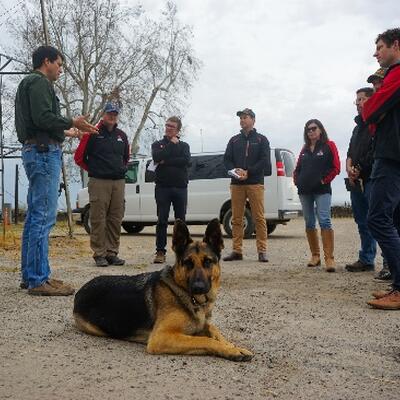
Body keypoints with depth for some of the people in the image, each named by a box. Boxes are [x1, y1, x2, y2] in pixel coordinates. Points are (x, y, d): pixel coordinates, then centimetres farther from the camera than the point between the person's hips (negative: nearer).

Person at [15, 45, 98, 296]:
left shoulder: (30, 83, 26)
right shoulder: (39, 82, -6)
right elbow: (43, 118, -19)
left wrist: (64, 132, 31)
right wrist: (72, 123, -11)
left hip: (35, 150, 11)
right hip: (44, 152, -11)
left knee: (35, 216, 11)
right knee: (45, 216, -12)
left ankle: (30, 275, 16)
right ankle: (39, 280, -12)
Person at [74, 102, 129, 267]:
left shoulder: (121, 136, 16)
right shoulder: (93, 134, -1)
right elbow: (79, 157, 1)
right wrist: (93, 171, 8)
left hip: (119, 182, 5)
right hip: (99, 183, -5)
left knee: (115, 220, 6)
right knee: (98, 220, -5)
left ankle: (112, 253, 13)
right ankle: (99, 254, 1)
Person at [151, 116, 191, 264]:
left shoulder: (183, 145, 14)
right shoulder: (157, 144, 13)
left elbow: (186, 160, -8)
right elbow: (157, 157, -11)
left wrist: (166, 162, -11)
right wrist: (172, 144, -4)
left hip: (180, 188, 1)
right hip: (162, 187, -1)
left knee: (181, 220, 5)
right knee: (162, 221, -2)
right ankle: (160, 251, 2)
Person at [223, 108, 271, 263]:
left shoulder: (261, 140, 9)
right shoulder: (234, 140, 18)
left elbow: (265, 161, -2)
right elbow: (227, 159, 11)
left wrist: (248, 172, -13)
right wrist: (235, 170, -9)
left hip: (255, 182, -3)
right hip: (236, 183, 3)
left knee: (259, 218, -5)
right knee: (236, 219, 3)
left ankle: (262, 251, -2)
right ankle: (237, 250, 8)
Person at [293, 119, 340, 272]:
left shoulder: (329, 145, 2)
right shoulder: (305, 149, 17)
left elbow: (336, 167, -3)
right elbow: (298, 167, 22)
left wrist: (324, 180, -8)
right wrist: (296, 180, 7)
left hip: (322, 190, -6)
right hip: (304, 191, 6)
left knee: (324, 221, -16)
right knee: (309, 224, 7)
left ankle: (329, 258, -17)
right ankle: (315, 256, 17)